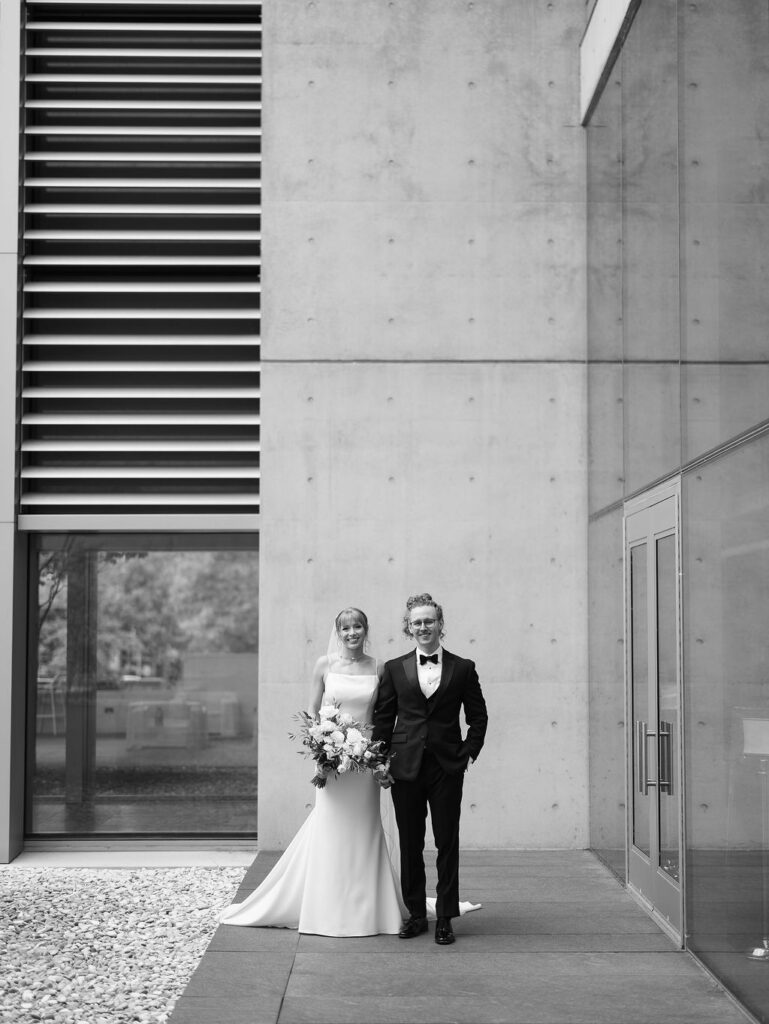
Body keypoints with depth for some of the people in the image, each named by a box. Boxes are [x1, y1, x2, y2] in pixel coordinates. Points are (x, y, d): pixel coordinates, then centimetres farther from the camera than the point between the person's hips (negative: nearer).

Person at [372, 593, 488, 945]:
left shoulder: (463, 668, 5)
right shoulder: (394, 669, 7)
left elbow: (478, 716, 9)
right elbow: (383, 718, 9)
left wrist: (469, 753, -1)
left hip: (447, 767, -1)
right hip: (405, 767, 1)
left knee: (447, 844, 2)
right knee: (410, 845, 6)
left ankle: (445, 918, 9)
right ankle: (415, 914, 17)